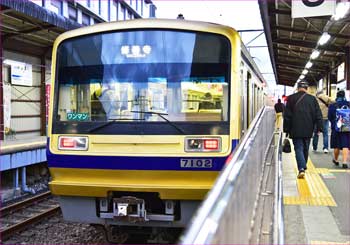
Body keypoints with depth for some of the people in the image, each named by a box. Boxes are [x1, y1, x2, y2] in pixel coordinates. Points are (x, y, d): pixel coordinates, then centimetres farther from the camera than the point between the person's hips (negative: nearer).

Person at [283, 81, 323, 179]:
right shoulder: (312, 99, 3)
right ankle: (303, 167, 31)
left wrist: (286, 129, 4)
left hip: (296, 130, -2)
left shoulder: (291, 98, -2)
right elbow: (318, 115, 2)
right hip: (308, 130, 2)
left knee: (299, 149, -3)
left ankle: (301, 169, -18)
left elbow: (287, 116, -1)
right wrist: (319, 128, 5)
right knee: (305, 149, 17)